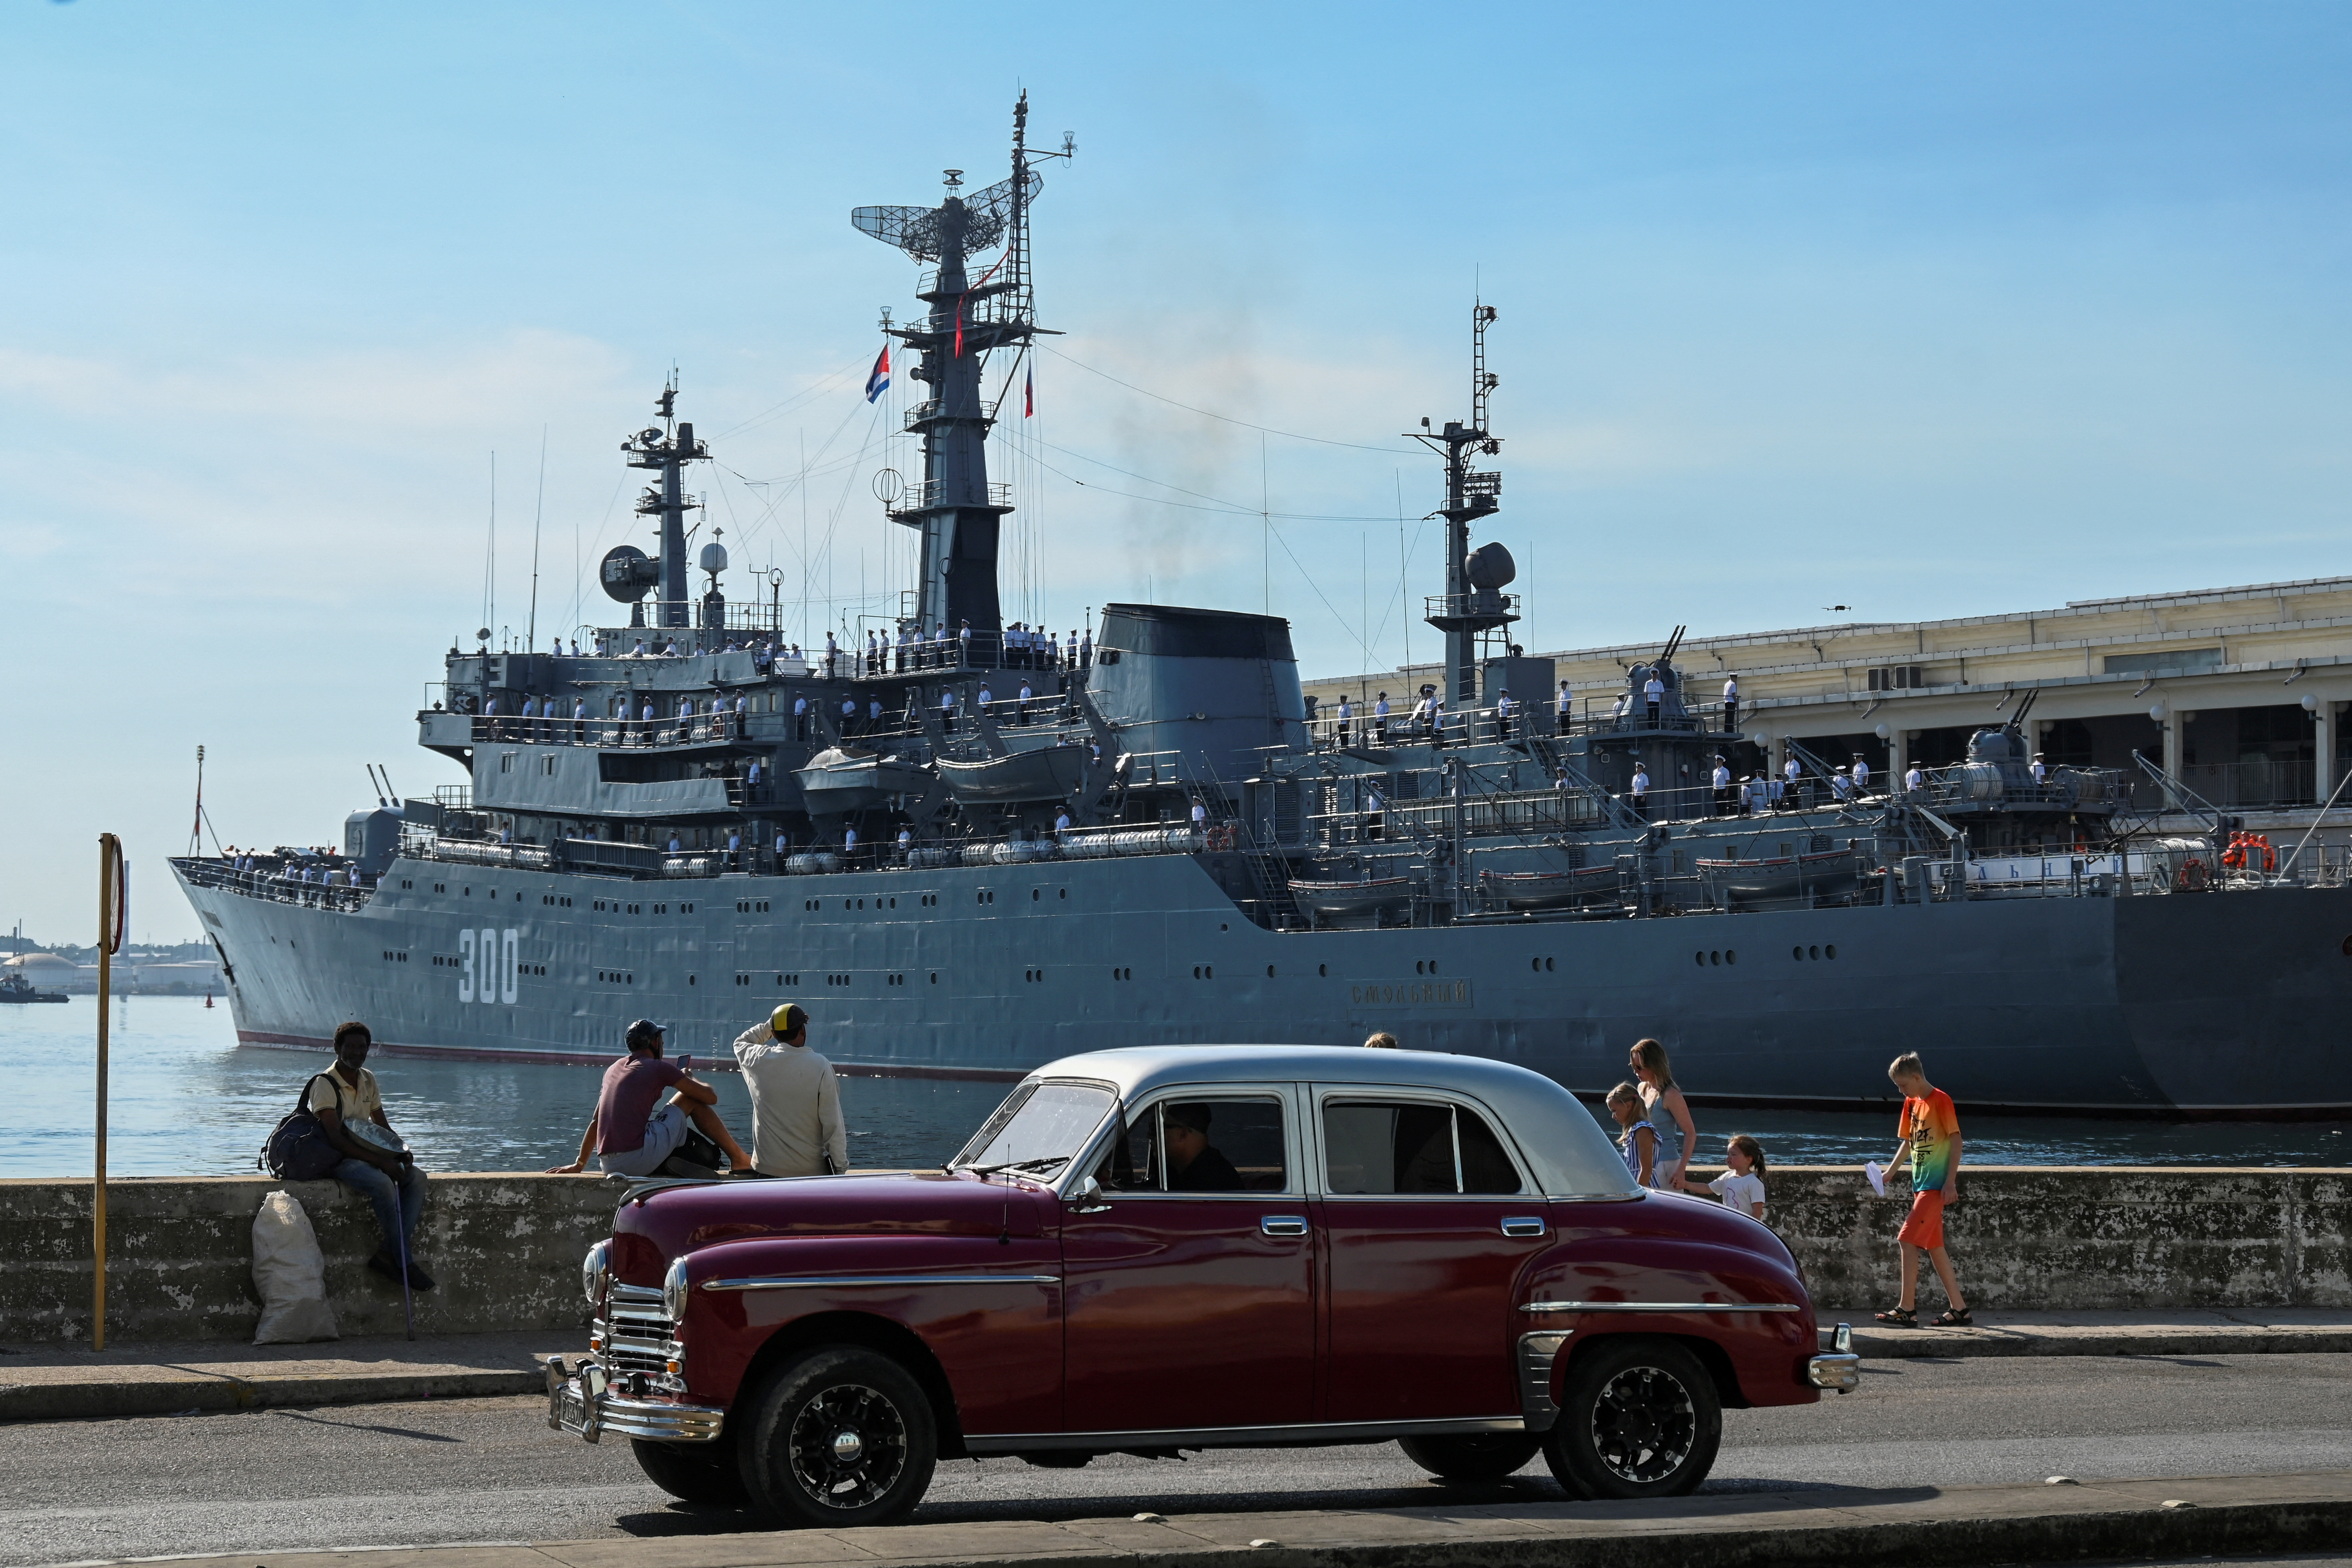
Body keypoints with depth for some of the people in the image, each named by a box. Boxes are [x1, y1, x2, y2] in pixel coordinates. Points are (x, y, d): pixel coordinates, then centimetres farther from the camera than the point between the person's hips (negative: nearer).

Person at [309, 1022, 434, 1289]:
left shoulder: (368, 1080, 12)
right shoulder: (325, 1084, -13)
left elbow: (382, 1126, 19)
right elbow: (335, 1138, -22)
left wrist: (402, 1149, -4)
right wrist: (381, 1161, -27)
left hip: (367, 1154, 8)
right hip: (337, 1158, -8)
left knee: (417, 1177, -17)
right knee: (383, 1183, -34)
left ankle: (388, 1255, -24)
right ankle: (405, 1262, -25)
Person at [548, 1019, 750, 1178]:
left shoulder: (613, 1069, 20)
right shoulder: (659, 1068, 0)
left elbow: (595, 1122, 26)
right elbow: (711, 1097, 3)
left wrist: (579, 1165, 31)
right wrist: (690, 1078, 24)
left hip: (608, 1165, 7)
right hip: (639, 1162, -7)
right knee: (691, 1099, 11)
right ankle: (739, 1159, 16)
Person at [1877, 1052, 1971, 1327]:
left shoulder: (1941, 1100, -11)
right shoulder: (1911, 1103, 14)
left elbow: (1956, 1139, -13)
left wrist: (1951, 1182, -17)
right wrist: (1890, 1171, 10)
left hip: (1937, 1185, -9)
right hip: (1920, 1183, 9)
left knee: (1907, 1240, -14)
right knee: (1934, 1247, 9)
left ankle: (1907, 1309, -12)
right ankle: (1959, 1309, 14)